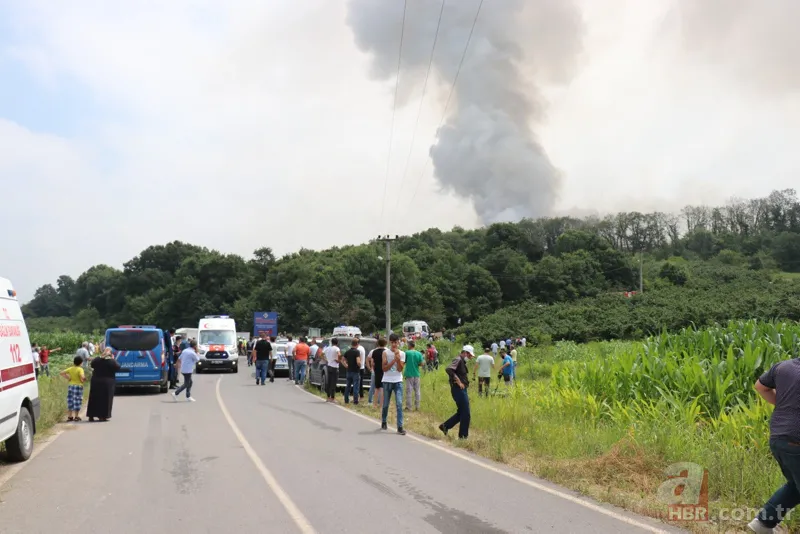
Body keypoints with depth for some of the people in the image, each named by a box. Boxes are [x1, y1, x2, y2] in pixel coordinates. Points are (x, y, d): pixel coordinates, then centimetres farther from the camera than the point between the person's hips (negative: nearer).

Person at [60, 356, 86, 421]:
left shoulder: (70, 369, 5)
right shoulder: (80, 369, -13)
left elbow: (61, 373, 6)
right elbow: (82, 377, -28)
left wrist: (67, 377, 6)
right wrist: (83, 380, -8)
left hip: (70, 386, 5)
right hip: (78, 386, -5)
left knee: (70, 401, 13)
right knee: (77, 401, 3)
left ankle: (70, 416, 18)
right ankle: (76, 416, 7)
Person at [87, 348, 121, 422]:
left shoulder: (96, 360, -2)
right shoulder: (112, 361, -13)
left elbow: (92, 365, 16)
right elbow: (118, 367, -1)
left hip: (96, 382, 3)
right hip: (108, 383, -3)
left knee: (94, 399, 11)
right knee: (105, 399, 5)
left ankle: (91, 416, 14)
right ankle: (102, 416, 3)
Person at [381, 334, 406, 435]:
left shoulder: (402, 353, 2)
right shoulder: (385, 353, -1)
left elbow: (400, 369, -5)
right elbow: (384, 368, -8)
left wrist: (398, 358, -18)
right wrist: (394, 360, -15)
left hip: (398, 381, 0)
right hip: (387, 381, 0)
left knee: (399, 404, -10)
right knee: (386, 404, 10)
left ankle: (400, 427, -11)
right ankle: (383, 422, 32)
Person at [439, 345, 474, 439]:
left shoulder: (462, 362, 17)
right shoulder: (458, 360, -13)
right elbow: (448, 369, -30)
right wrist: (458, 381, -27)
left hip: (462, 390, 10)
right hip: (459, 390, -10)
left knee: (461, 412, 15)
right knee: (465, 413, -3)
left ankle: (445, 426, 21)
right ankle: (463, 435, 5)